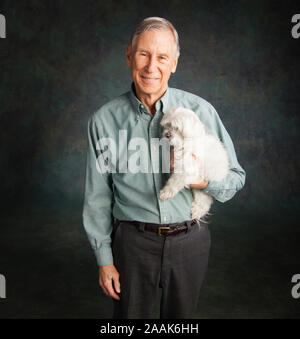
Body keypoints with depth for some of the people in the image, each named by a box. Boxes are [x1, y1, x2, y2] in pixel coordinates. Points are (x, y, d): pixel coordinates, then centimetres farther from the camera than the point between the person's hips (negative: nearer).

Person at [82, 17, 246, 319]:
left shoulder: (200, 110, -6)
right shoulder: (104, 120, -5)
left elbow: (236, 176, 2)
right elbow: (98, 196, 0)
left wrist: (205, 181, -20)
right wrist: (104, 258, 1)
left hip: (190, 240, 1)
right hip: (134, 240, 0)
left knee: (181, 314, 20)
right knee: (131, 314, 17)